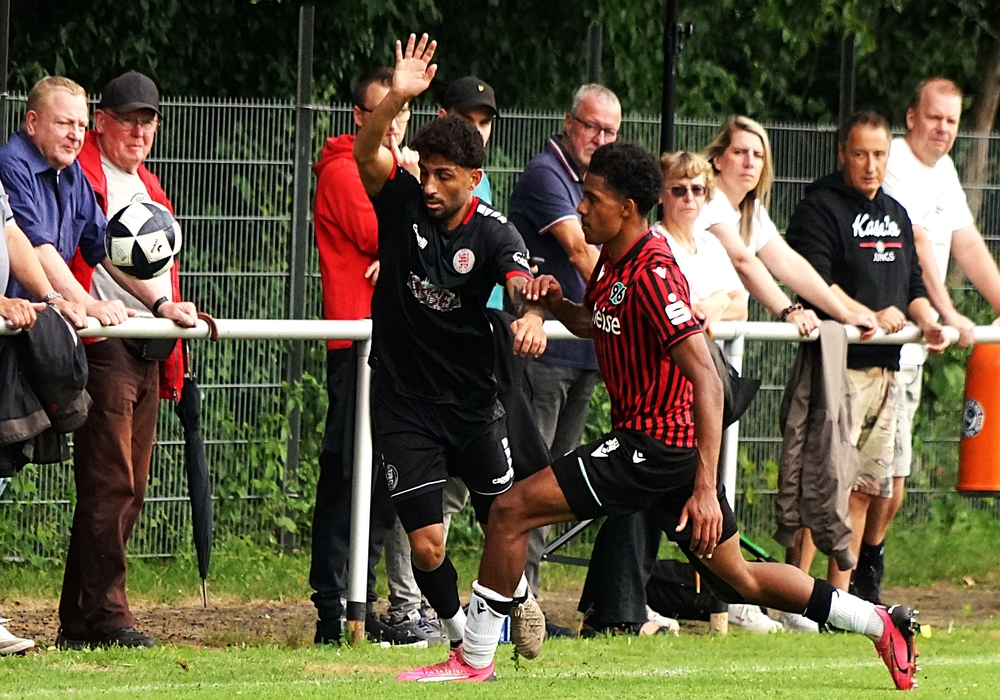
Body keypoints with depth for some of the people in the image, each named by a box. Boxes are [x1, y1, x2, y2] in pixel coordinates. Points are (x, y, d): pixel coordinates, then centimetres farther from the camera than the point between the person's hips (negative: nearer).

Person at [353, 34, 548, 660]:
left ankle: (519, 597, 42)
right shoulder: (402, 203, -7)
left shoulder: (494, 235, -10)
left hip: (473, 398, 1)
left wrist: (531, 315, -52)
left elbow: (523, 284, -28)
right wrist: (399, 96, -41)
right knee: (427, 543, -6)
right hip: (404, 403, 0)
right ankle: (460, 633, 20)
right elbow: (365, 150, -24)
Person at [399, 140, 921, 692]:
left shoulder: (651, 274, -20)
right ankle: (880, 623, 24)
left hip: (652, 447, -10)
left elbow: (707, 383, -25)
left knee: (512, 510, -11)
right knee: (739, 578, 19)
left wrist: (706, 488, -31)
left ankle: (474, 660, -3)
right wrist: (555, 302, 5)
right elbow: (596, 324, 30)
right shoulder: (614, 259, 8)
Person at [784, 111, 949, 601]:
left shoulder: (896, 215, 20)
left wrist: (926, 321, 5)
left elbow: (912, 284, 25)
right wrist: (871, 318, -18)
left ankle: (840, 595, 15)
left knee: (868, 486, 9)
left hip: (884, 367, 8)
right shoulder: (820, 208, -5)